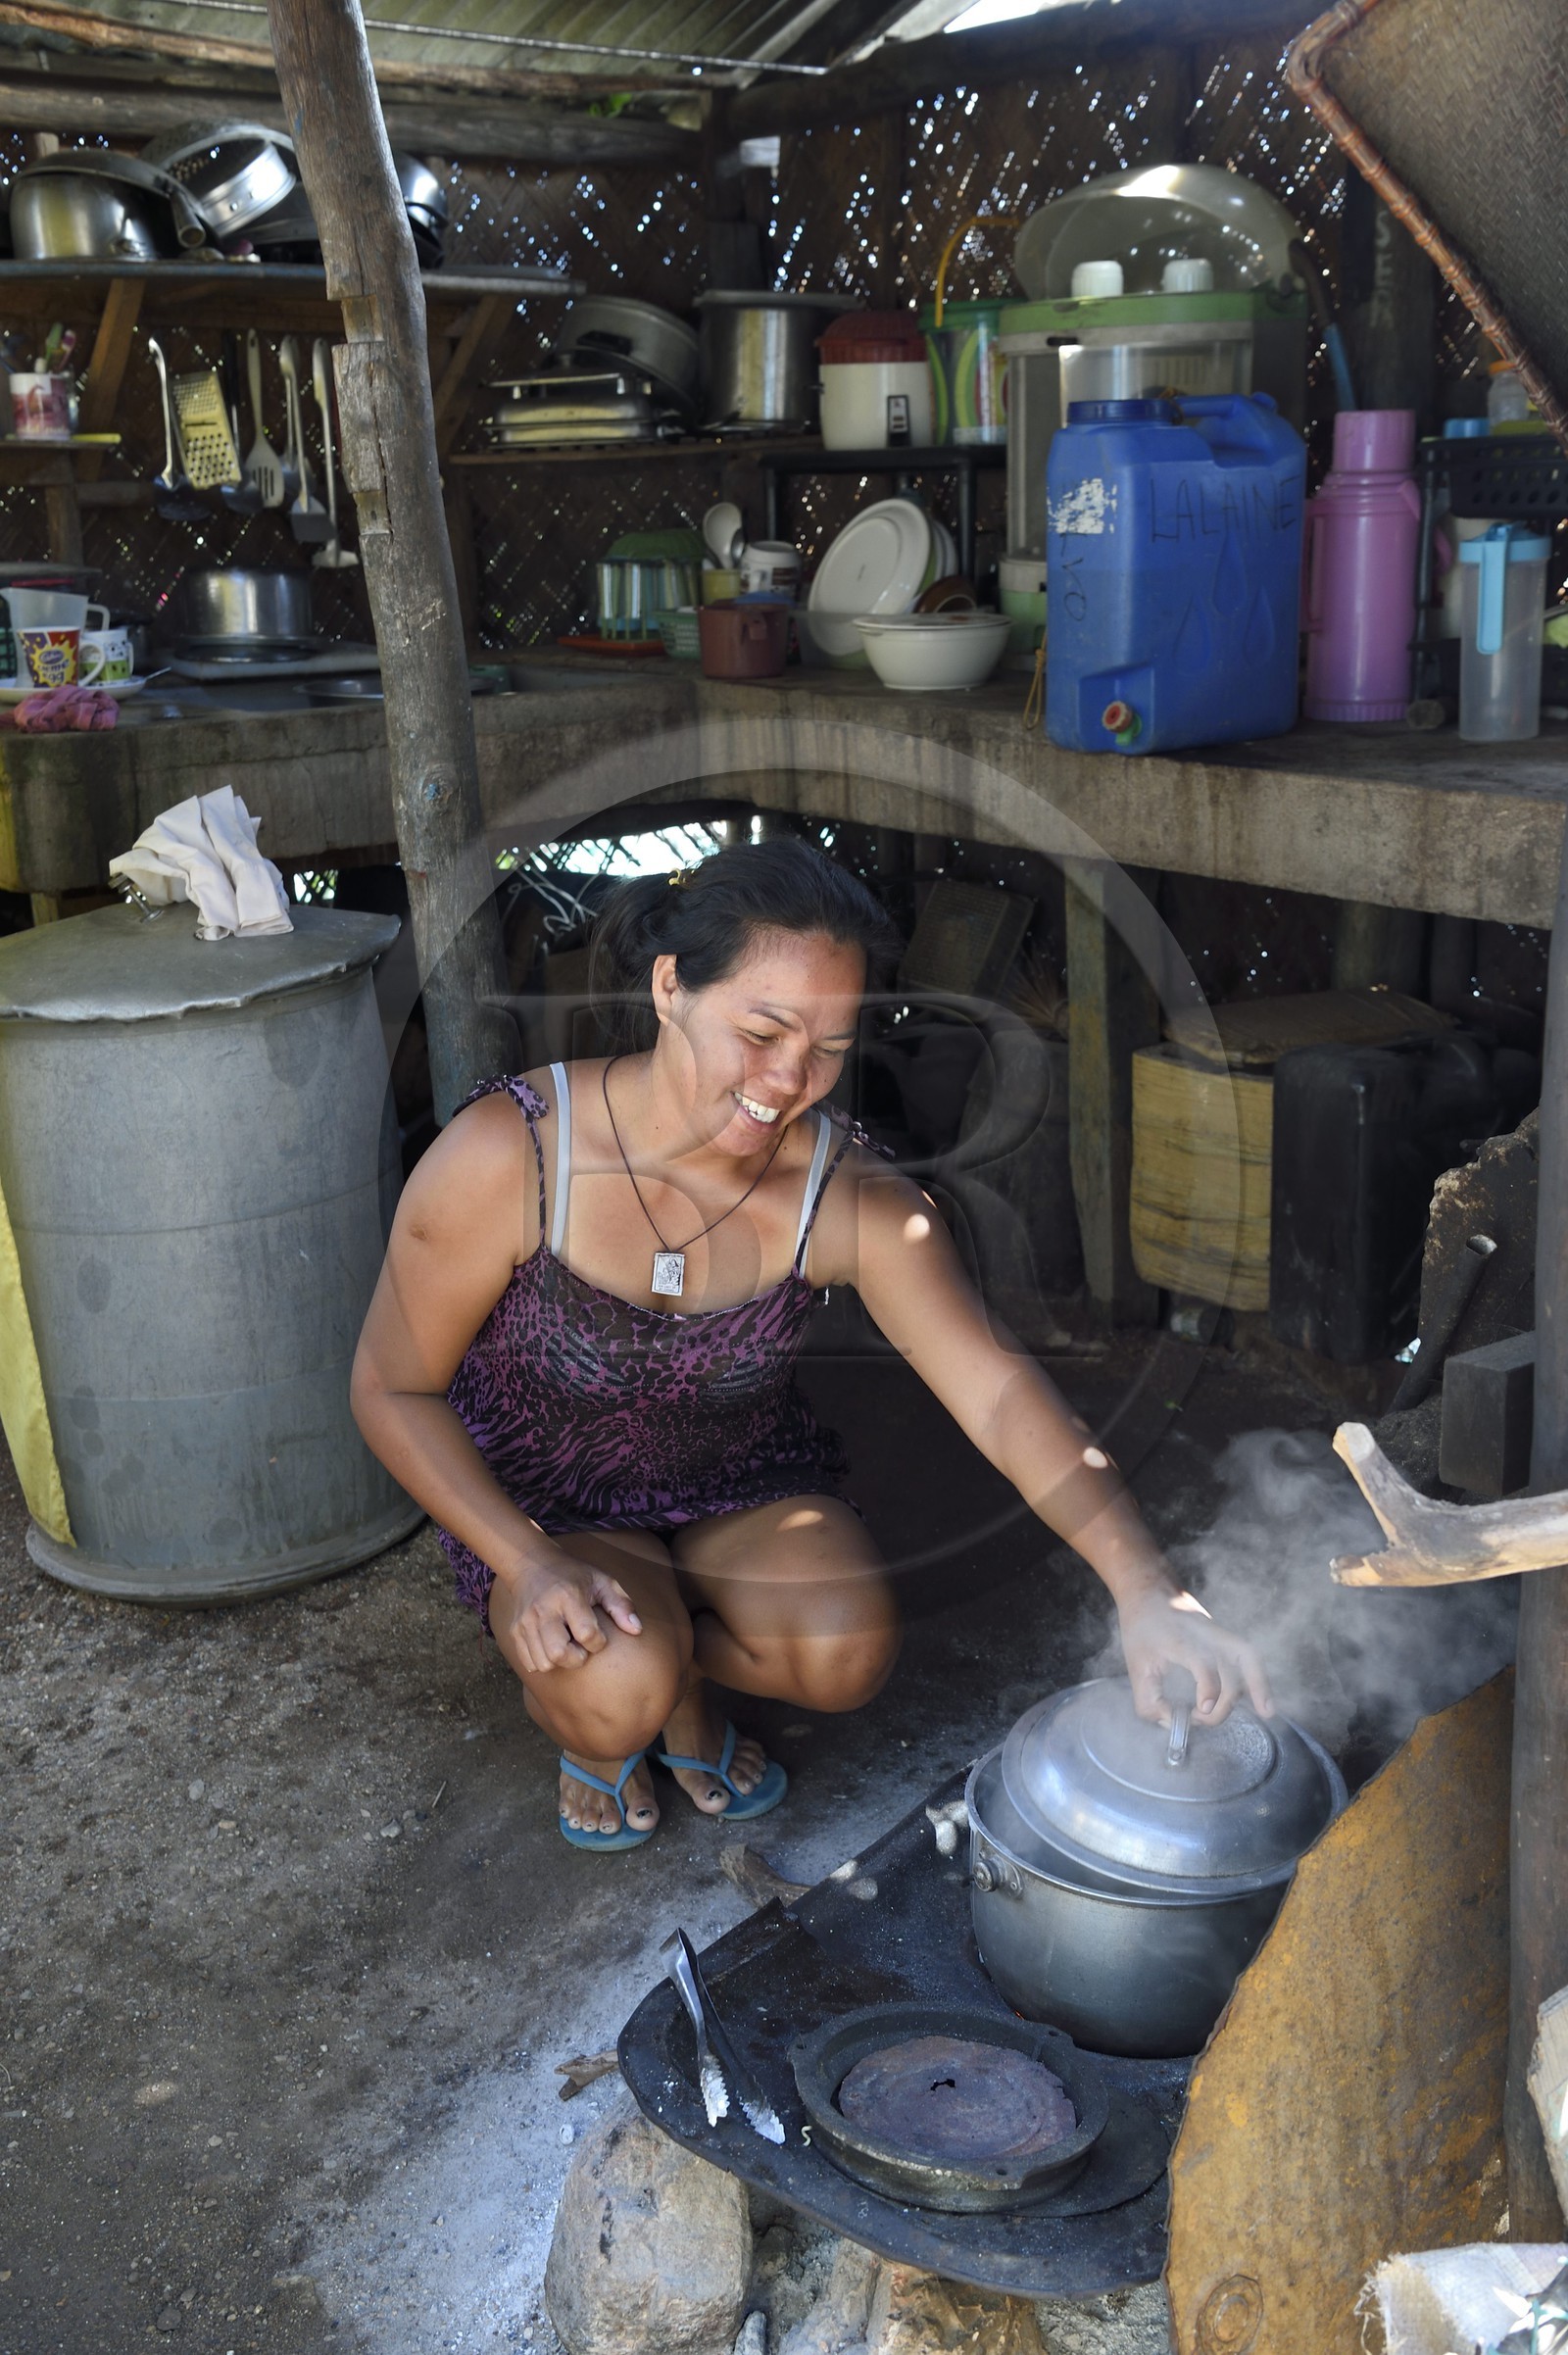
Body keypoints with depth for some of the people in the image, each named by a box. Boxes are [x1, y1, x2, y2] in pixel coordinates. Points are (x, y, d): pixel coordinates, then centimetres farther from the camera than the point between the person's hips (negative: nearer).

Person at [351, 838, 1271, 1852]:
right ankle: (571, 1706, 10)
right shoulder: (509, 1156, -27)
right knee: (618, 1694, -30)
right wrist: (528, 1566, -25)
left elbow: (998, 1388, -30)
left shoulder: (849, 1196, -21)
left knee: (849, 1652, -25)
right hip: (544, 1501, -2)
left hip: (742, 1486, 2)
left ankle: (684, 1675, 10)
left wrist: (1144, 1587, -44)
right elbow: (394, 1390, -15)